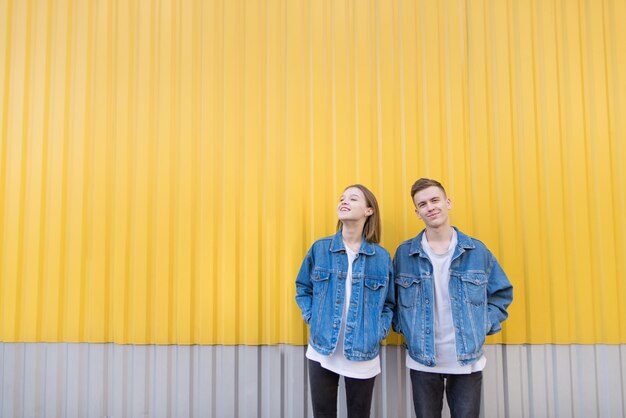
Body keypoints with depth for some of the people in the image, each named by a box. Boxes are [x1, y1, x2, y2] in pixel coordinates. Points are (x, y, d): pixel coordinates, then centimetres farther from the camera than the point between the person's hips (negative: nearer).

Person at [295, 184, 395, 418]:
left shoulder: (382, 257, -1)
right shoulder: (320, 248, -2)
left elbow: (389, 303, 7)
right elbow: (302, 288, 10)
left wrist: (381, 330, -7)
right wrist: (311, 317, -3)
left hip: (363, 355, 0)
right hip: (322, 351, 0)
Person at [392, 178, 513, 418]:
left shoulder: (476, 250, -1)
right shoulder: (405, 253, -2)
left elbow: (502, 293, 9)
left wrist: (483, 326, -2)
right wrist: (403, 327, -4)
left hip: (468, 361, 0)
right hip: (422, 361, 0)